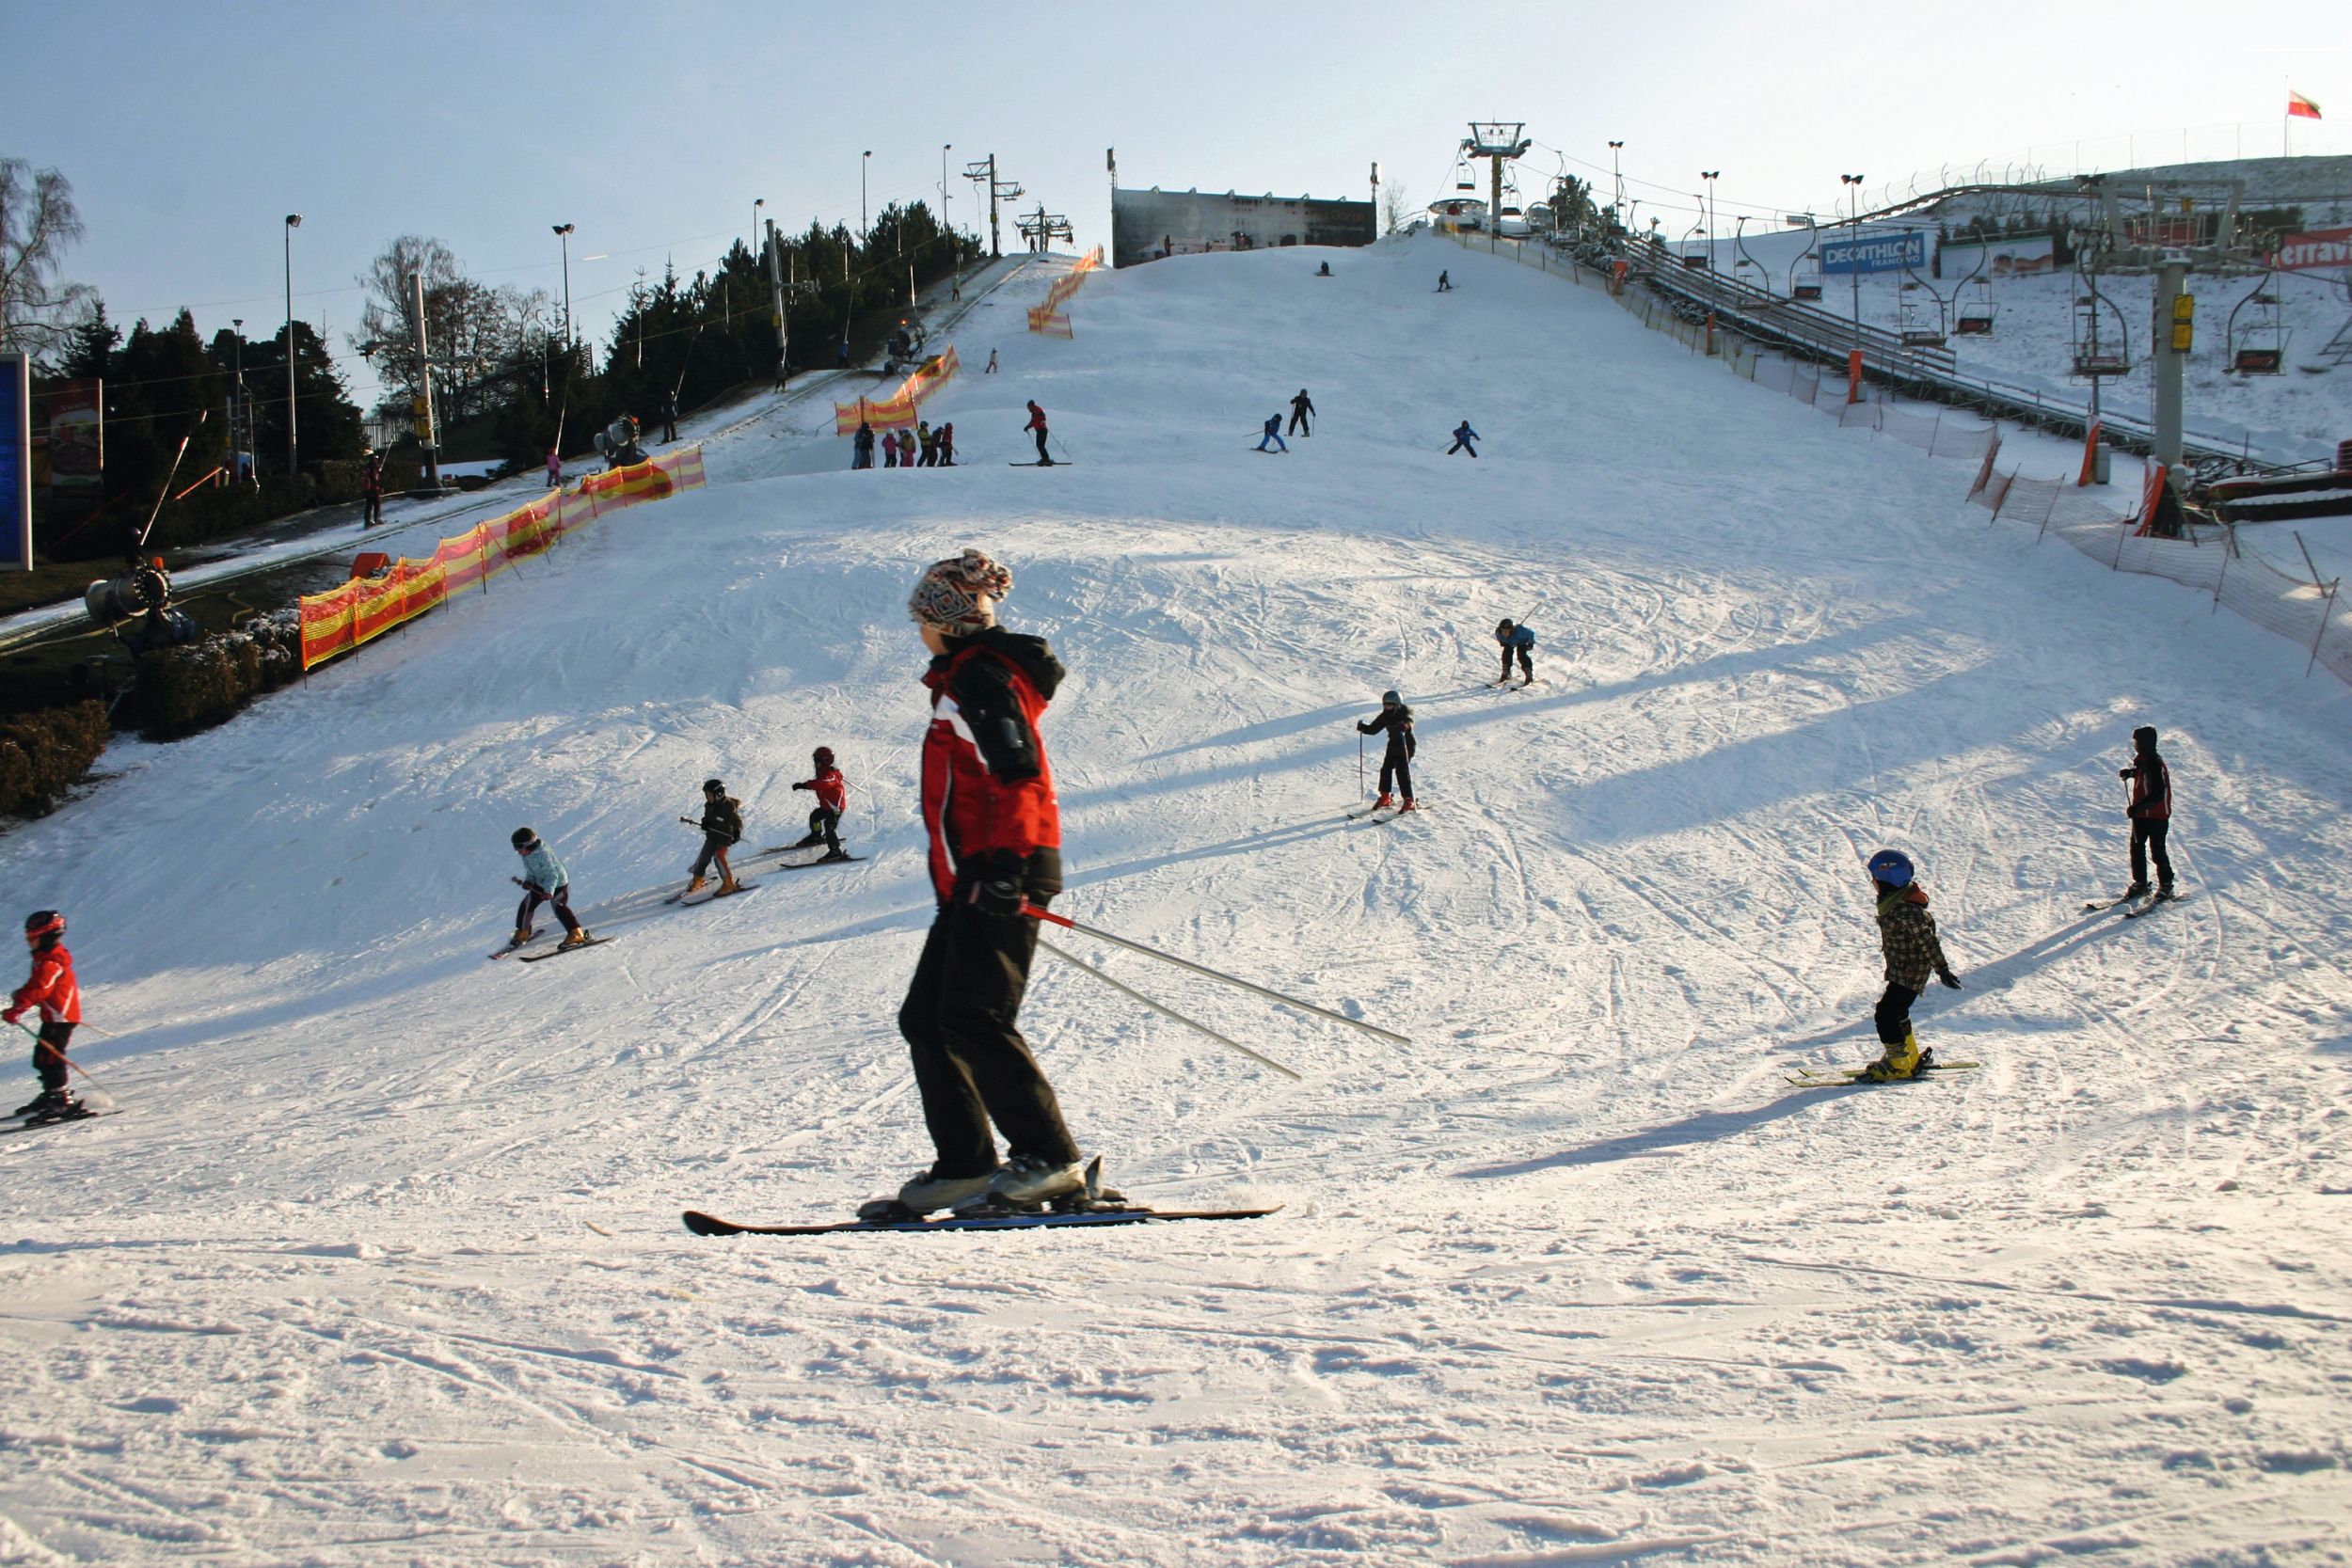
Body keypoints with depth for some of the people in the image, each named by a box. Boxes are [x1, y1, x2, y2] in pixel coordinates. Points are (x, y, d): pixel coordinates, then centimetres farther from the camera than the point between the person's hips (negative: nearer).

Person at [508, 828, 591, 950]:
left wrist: (549, 891, -45)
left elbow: (551, 875, -33)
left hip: (558, 885, -8)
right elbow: (530, 872, 8)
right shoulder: (527, 855, -3)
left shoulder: (543, 854, -31)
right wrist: (528, 881, -14)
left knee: (559, 907, -21)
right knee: (527, 904, 6)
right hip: (540, 884, 9)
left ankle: (576, 934, -18)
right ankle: (523, 932, 24)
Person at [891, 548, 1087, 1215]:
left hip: (998, 874, -11)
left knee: (974, 1021, -14)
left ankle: (1049, 1159, -10)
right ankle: (966, 1164, 11)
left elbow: (1018, 774, -22)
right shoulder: (966, 679, 22)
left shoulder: (978, 679, -11)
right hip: (977, 879, 11)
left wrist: (1004, 866, -28)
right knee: (925, 1020, 9)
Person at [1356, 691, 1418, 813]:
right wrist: (1362, 727, -13)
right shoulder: (1385, 716, 2)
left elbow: (1409, 723, -38)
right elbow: (1373, 729, 5)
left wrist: (1405, 726, -61)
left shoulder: (1404, 713, -16)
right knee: (1386, 769, 5)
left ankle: (1409, 802, -12)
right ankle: (1385, 798, 21)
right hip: (1393, 745, 7)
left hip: (1407, 745, -7)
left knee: (1402, 771, -15)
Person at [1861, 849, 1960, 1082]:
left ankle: (1899, 1064, 1)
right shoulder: (1893, 901, 3)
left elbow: (1927, 940, -25)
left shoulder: (1905, 910, -28)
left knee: (1885, 1015, -9)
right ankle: (1912, 1057, 37)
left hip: (1908, 974, -10)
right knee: (1896, 1013, 22)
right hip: (1900, 971, 10)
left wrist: (1942, 970, -21)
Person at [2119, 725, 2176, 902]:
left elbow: (2158, 795, -27)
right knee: (2136, 848, 10)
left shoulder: (2155, 764, -23)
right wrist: (2129, 772, 12)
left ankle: (2166, 884, 16)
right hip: (2141, 814, 9)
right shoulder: (2142, 761, 5)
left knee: (2157, 851, 1)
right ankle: (2140, 882, 21)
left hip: (2157, 816, -9)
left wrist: (2137, 808, -31)